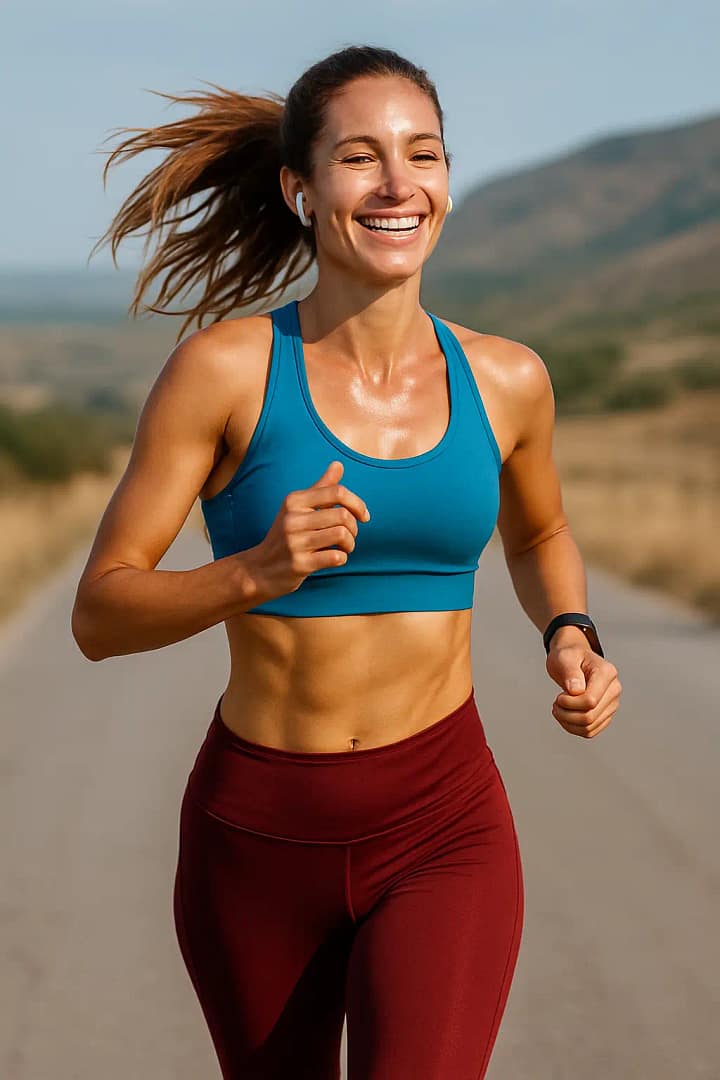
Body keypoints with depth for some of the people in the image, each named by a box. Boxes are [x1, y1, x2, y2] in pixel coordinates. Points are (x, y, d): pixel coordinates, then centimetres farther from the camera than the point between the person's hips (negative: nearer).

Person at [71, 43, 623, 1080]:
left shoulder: (506, 380, -2)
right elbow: (99, 614, -10)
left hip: (445, 827, 1)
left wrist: (569, 638, -1)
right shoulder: (223, 368, -11)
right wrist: (254, 572, -27)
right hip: (260, 835, 0)